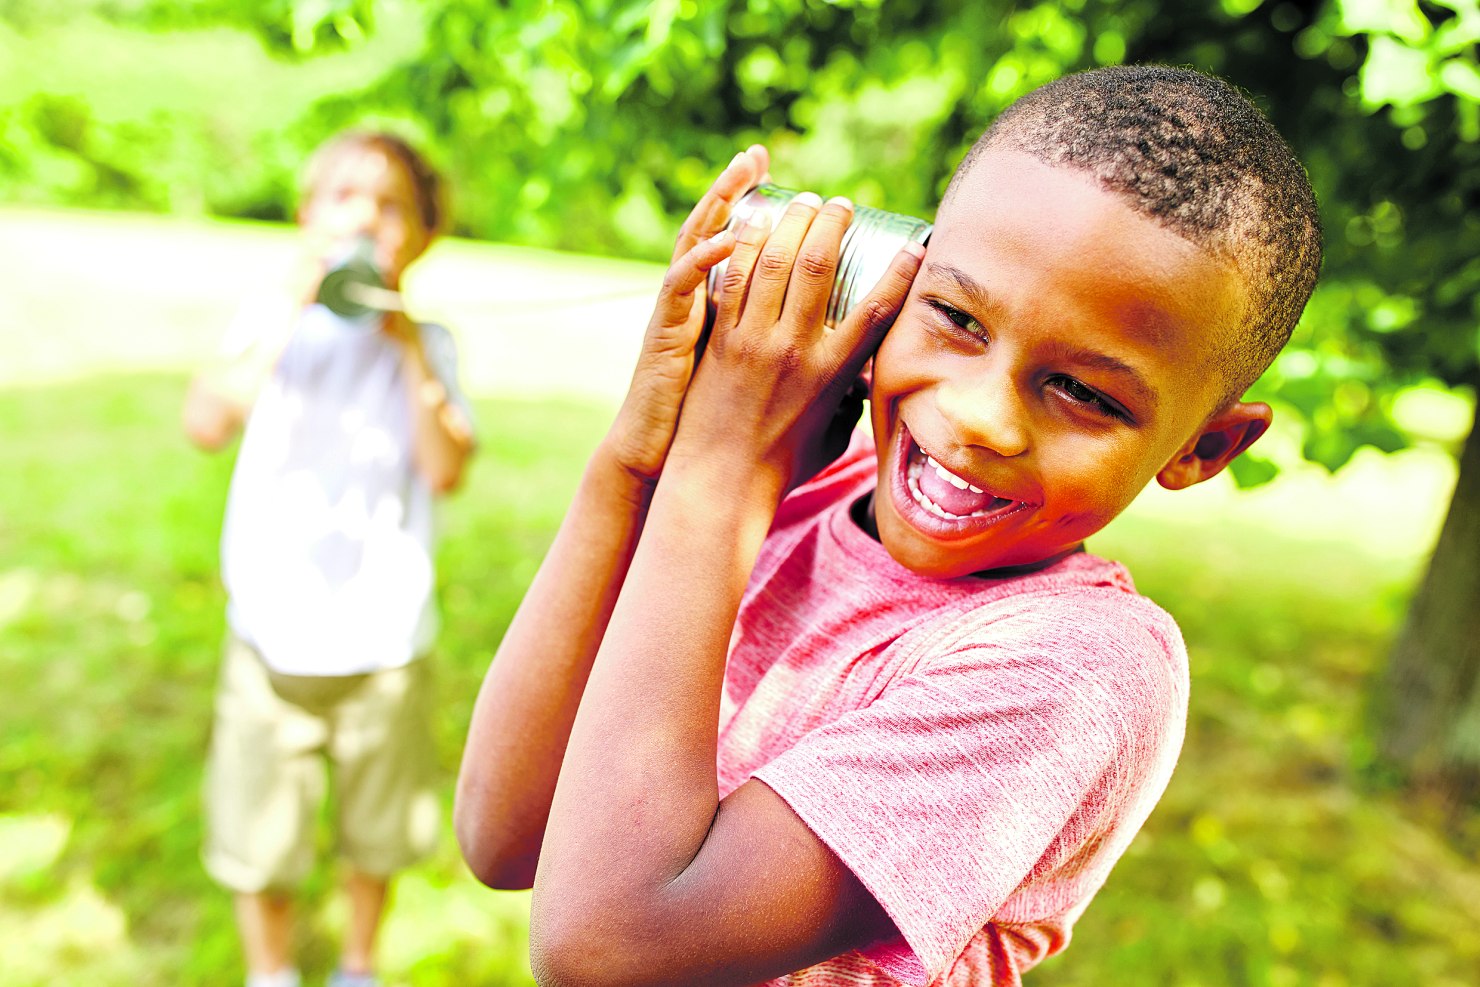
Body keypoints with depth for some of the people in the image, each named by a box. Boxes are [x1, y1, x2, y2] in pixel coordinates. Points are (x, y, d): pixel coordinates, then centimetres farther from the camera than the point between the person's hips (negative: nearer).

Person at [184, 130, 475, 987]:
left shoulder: (426, 344, 0)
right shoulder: (274, 319, -2)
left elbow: (446, 471, -15)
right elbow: (206, 425, -20)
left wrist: (408, 344, -19)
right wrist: (294, 312, -25)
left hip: (386, 644, 1)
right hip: (274, 636, -1)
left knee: (378, 834, 17)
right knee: (258, 843, 12)